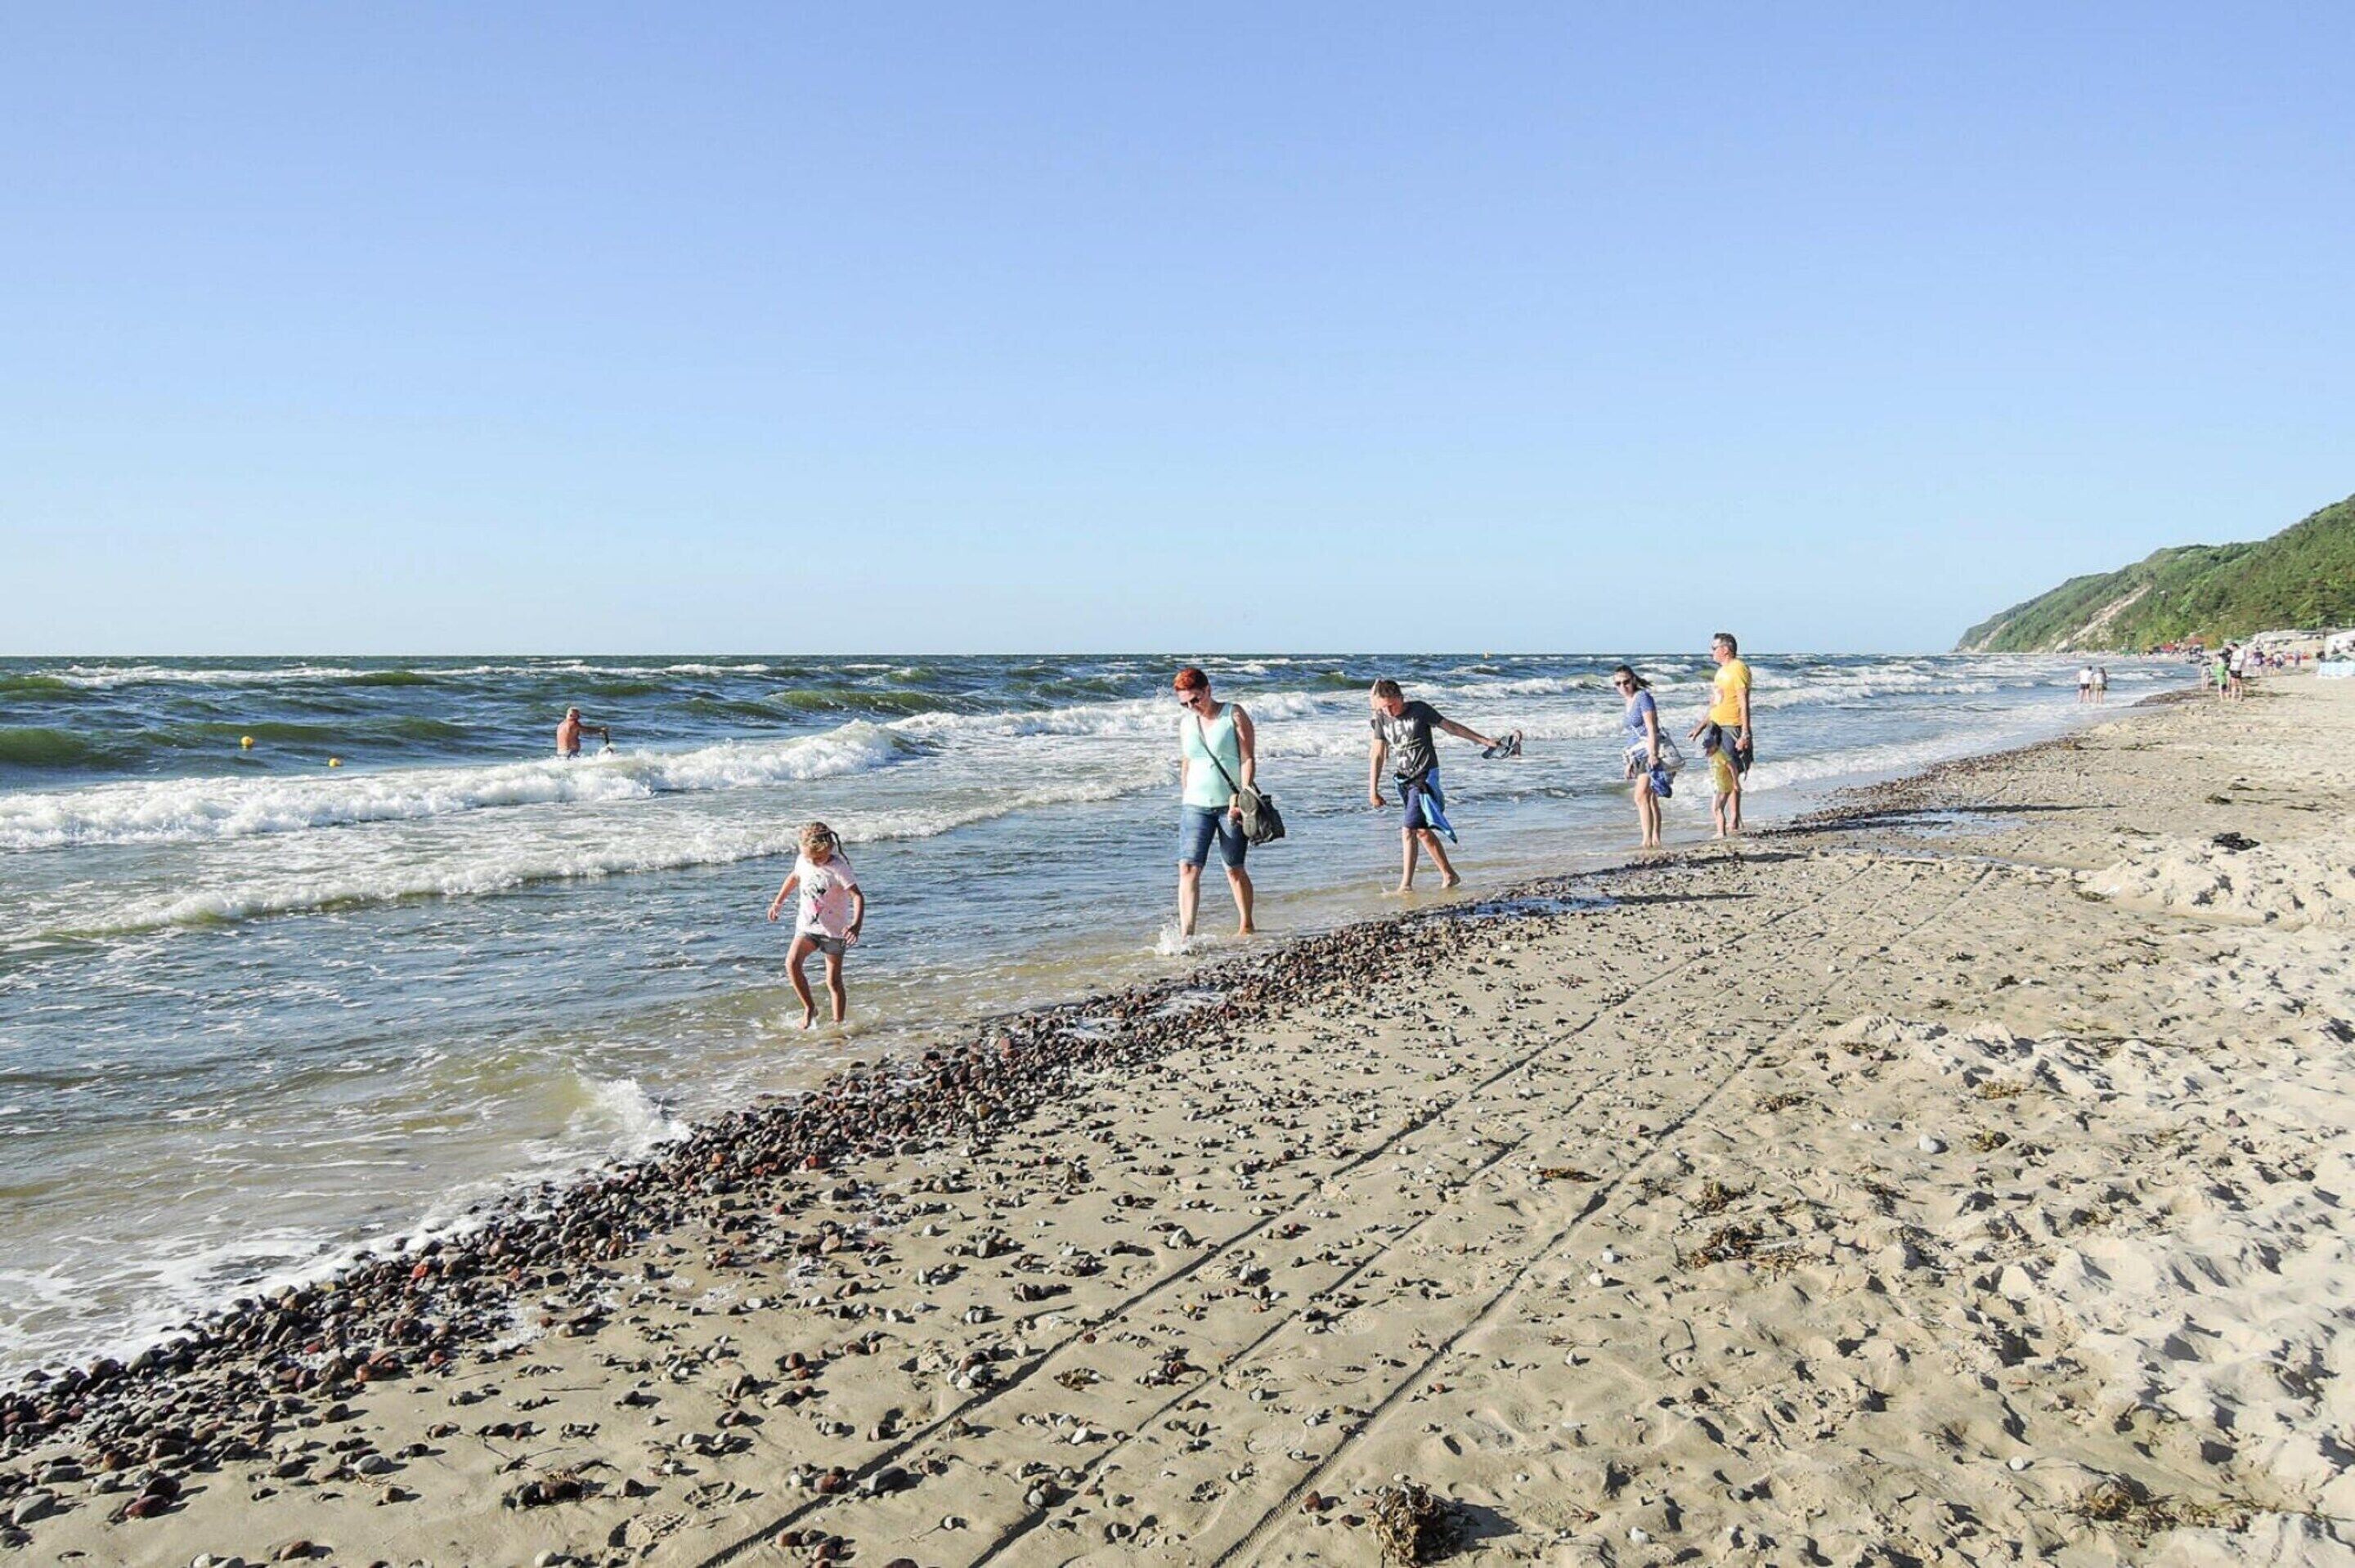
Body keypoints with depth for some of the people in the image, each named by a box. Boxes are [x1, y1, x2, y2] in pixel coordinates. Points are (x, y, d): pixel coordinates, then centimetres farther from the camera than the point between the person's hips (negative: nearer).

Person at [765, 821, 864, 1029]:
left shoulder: (839, 868, -20)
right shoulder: (802, 861, -2)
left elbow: (858, 896, -27)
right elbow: (794, 878, 21)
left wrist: (857, 924, -42)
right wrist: (777, 902, 26)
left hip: (834, 930, -4)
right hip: (807, 926, 4)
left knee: (833, 981, 1)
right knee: (791, 963, -20)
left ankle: (838, 1023, 14)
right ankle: (809, 1008, -5)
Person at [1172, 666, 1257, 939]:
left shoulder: (1234, 715, -4)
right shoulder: (1186, 723, 9)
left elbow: (1248, 759, -8)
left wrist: (1241, 796, -18)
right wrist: (1184, 801, 15)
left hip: (1230, 804, -3)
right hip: (1195, 804, 3)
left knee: (1234, 868, 7)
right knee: (1188, 867, -11)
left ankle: (1246, 926, 27)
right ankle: (1185, 935, -15)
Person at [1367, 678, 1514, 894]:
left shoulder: (1419, 710, -8)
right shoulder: (1382, 719, 5)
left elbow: (1451, 727, 1)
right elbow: (1377, 756, 9)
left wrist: (1487, 742, 5)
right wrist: (1373, 790, 4)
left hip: (1424, 777, -6)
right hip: (1403, 779, 6)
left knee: (1409, 830, -14)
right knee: (1422, 831, 9)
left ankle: (1406, 885, -11)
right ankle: (1449, 875, 21)